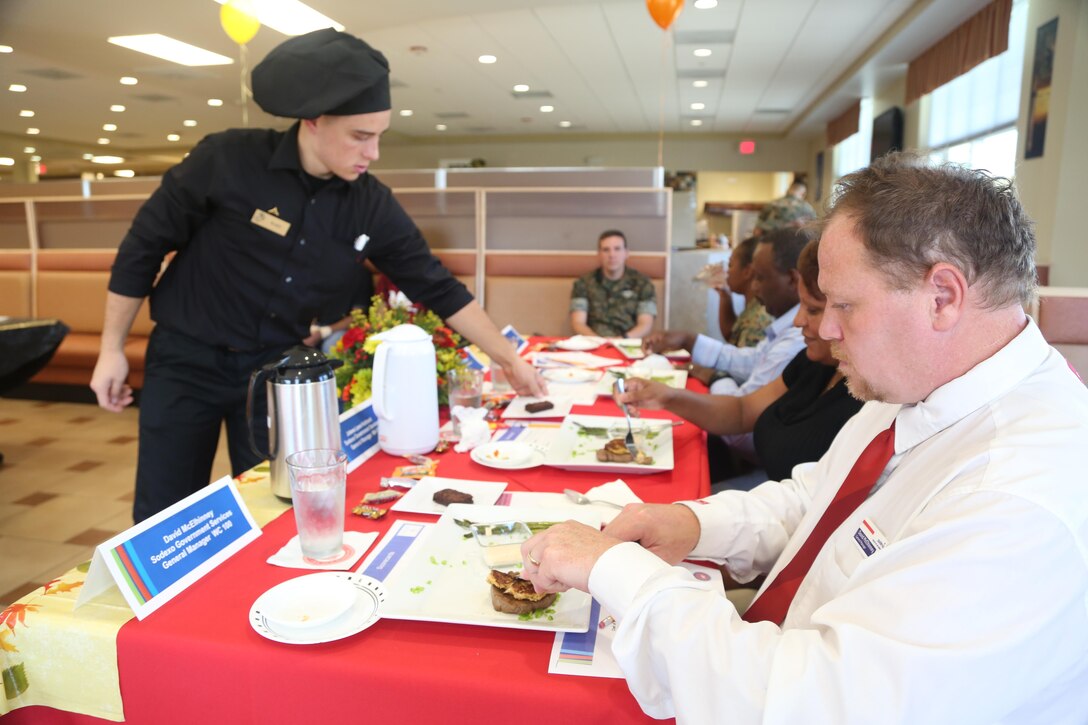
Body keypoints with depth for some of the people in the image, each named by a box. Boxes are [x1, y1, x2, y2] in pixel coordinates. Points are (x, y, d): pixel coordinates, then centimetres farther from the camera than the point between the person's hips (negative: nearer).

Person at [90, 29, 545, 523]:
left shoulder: (371, 205, -10)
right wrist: (112, 349, -4)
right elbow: (143, 247, -8)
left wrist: (509, 359, -4)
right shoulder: (228, 159, -19)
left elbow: (436, 287, -4)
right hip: (186, 358, -2)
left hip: (277, 367, 2)